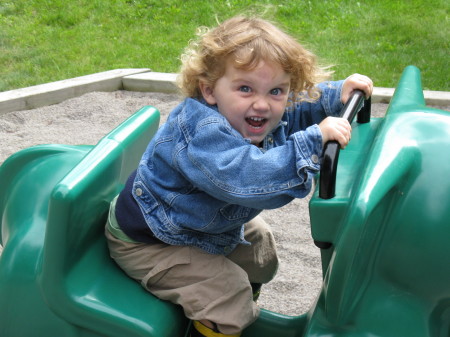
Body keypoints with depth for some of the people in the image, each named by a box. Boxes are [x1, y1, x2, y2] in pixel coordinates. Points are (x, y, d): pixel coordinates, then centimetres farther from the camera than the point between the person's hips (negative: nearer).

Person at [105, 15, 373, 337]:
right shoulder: (202, 133, -39)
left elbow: (302, 105, 9)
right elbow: (250, 177, -53)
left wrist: (337, 94, -7)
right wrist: (314, 141, -55)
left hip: (206, 225, 9)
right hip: (147, 241, -9)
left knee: (260, 246, 22)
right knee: (230, 297, -18)